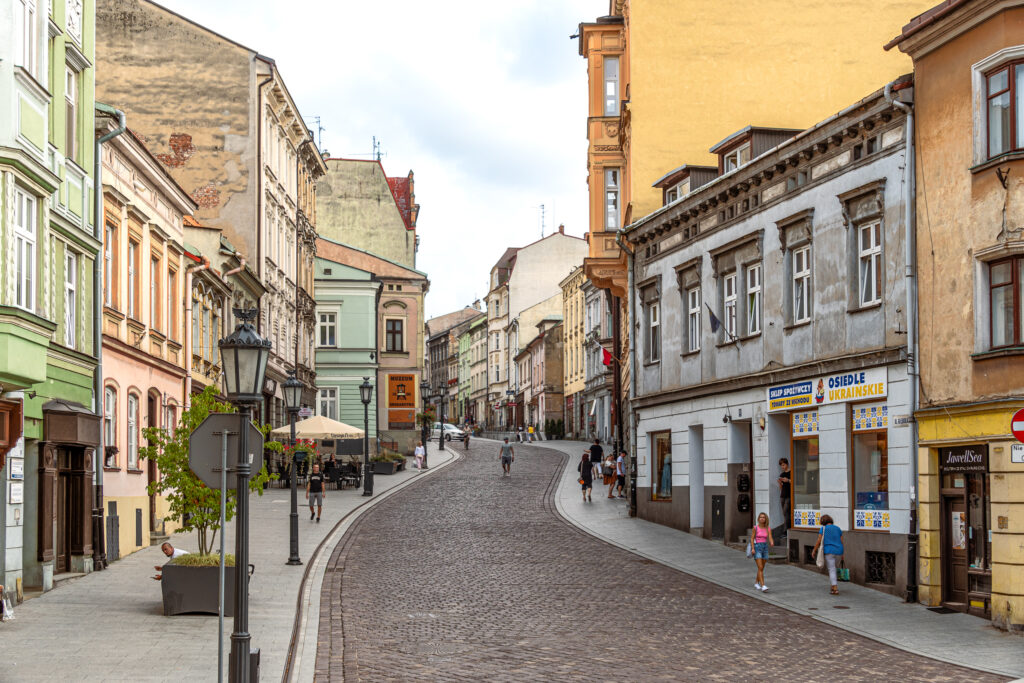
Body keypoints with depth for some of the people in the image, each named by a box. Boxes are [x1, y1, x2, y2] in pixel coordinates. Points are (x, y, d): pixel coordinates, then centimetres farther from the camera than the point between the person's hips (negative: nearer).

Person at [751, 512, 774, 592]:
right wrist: (753, 548, -12)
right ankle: (763, 586, -18)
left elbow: (770, 539, -5)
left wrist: (772, 543, -29)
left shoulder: (768, 529, 4)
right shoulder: (755, 528, -3)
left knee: (761, 568, 12)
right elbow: (752, 539, -1)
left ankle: (756, 583, 31)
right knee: (760, 568, -14)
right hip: (757, 547, -4)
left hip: (765, 548, 4)